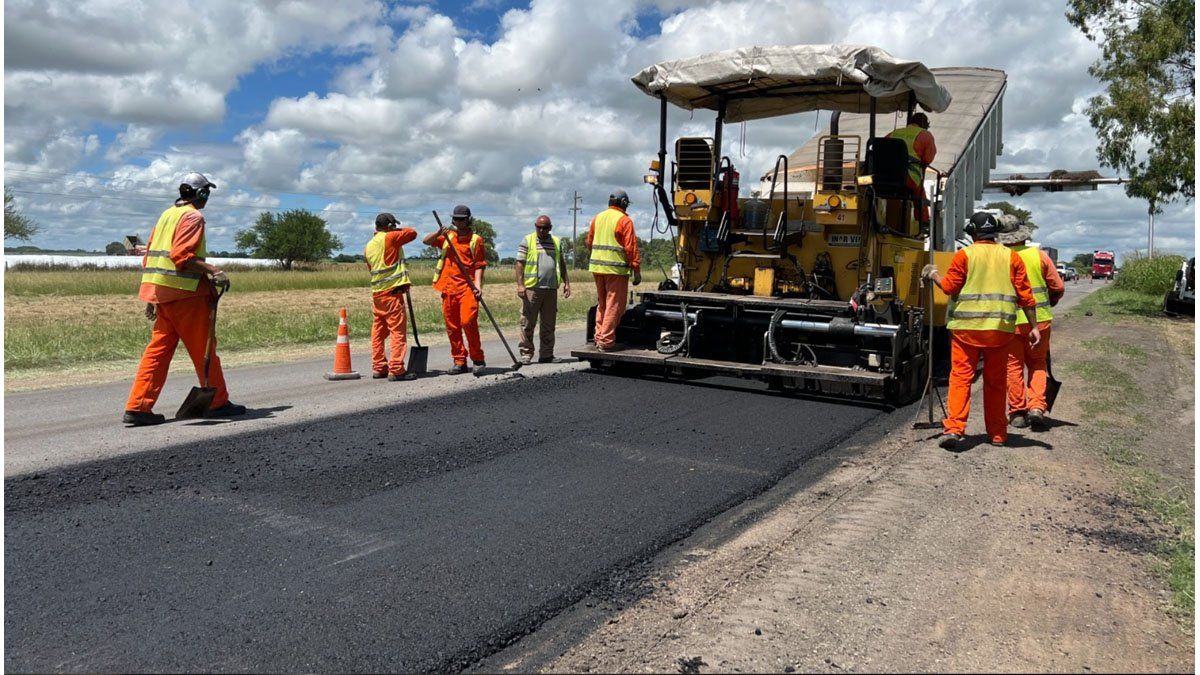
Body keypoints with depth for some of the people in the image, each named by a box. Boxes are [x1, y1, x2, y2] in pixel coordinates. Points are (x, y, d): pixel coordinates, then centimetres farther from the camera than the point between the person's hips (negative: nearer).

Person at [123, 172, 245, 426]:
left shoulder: (167, 215, 19)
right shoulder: (193, 216, -8)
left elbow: (149, 255, 19)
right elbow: (181, 255, -21)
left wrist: (152, 297, 21)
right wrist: (213, 271, -22)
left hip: (161, 292, 8)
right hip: (185, 293, -8)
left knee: (158, 349, 7)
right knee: (204, 349, 2)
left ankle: (137, 407, 3)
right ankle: (218, 403, 10)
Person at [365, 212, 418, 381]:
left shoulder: (369, 246, 14)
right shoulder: (389, 238, -7)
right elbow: (412, 233, 0)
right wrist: (398, 230, 16)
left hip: (376, 293, 8)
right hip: (392, 291, -8)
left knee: (378, 331, 12)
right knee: (398, 330, -6)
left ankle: (378, 367, 17)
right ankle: (396, 370, -10)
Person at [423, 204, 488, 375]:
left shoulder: (475, 239, 3)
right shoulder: (447, 236, 17)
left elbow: (479, 265, -1)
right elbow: (426, 241, 14)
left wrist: (478, 285, -14)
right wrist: (439, 233, -4)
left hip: (467, 286, -5)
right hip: (449, 287, 5)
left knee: (468, 321, -18)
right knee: (451, 326, 6)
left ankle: (478, 359, -5)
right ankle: (459, 361, 14)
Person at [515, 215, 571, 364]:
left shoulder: (556, 242, 16)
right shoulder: (527, 241, 2)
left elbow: (562, 263, 22)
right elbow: (519, 263, -3)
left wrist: (566, 282, 14)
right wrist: (520, 284, -12)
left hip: (551, 289, 4)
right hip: (532, 288, -4)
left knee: (548, 324, 8)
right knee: (528, 323, -3)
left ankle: (546, 354, 14)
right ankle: (526, 353, 3)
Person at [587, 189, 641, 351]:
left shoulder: (598, 217, 12)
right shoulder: (624, 220, -8)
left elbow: (589, 242, 17)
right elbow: (631, 247, -12)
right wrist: (636, 270, -8)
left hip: (597, 267, 7)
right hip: (616, 269, -7)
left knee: (602, 303, 18)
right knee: (614, 306, -1)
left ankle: (599, 337, 20)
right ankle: (606, 341, -3)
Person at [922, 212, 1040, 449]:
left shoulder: (964, 255, -2)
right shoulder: (1011, 257, 7)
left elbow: (949, 287, -3)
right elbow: (1025, 295, 5)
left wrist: (934, 275, 16)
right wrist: (1034, 326, 9)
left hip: (966, 327, -3)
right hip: (1000, 328, 3)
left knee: (961, 377, -1)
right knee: (996, 381, 12)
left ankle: (954, 428, -12)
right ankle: (997, 433, 20)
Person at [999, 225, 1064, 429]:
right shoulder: (1039, 255, 0)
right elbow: (1058, 288, 2)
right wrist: (1048, 304, 22)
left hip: (1010, 321, -1)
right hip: (1039, 319, 2)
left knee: (1014, 366, 8)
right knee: (1038, 364, 16)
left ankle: (1017, 412, 10)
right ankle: (1037, 406, 3)